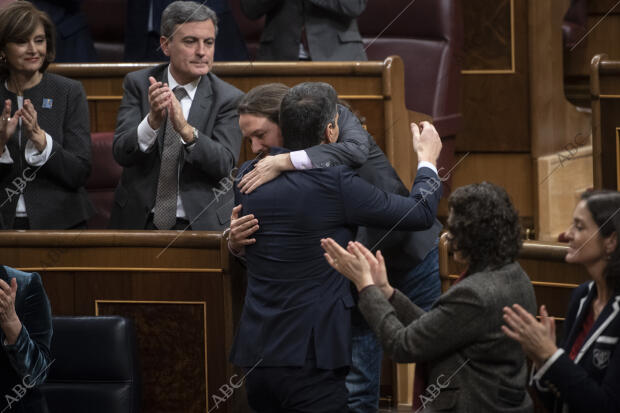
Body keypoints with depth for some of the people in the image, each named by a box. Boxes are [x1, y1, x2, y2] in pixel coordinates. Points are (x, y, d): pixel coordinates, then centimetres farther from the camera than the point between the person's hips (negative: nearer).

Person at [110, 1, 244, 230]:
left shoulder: (228, 99, -5)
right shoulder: (138, 84, -1)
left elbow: (224, 164, -16)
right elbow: (121, 153, -12)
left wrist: (185, 129, -33)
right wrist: (152, 121, -32)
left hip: (201, 226, -2)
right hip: (139, 221, 2)